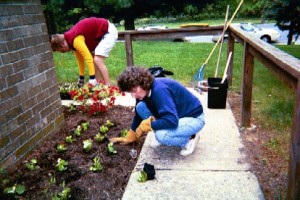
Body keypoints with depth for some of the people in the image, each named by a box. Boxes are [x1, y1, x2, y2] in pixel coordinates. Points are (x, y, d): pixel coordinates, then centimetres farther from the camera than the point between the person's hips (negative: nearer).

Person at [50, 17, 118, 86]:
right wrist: (81, 79, 14)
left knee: (97, 60, -19)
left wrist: (92, 79, -25)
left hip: (109, 31, -10)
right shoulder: (71, 39, 3)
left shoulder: (76, 40, -27)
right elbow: (80, 59, 10)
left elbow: (89, 59, -29)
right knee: (94, 60, 9)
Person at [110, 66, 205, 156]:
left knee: (162, 135, -34)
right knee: (140, 107, -8)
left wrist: (147, 125, -24)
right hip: (175, 115, 8)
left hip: (194, 118, -8)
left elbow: (172, 121, -38)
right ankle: (161, 137, 8)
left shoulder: (159, 90, -33)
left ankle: (190, 138, -3)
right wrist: (128, 138, 13)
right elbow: (138, 116, 8)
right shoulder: (145, 91, -6)